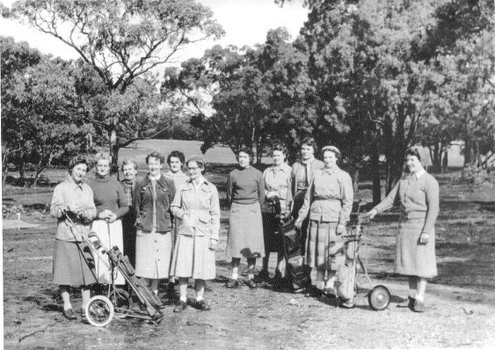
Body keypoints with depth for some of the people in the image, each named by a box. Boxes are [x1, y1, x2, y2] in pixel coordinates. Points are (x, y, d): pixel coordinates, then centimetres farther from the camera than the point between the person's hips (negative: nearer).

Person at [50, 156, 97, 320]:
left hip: (84, 237, 4)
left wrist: (84, 213, -16)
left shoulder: (87, 189, 14)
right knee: (65, 271, -1)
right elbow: (53, 211, -8)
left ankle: (86, 305, 14)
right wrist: (67, 207, -26)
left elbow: (93, 212, 5)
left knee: (87, 271, 4)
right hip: (65, 237, -4)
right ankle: (67, 306, 10)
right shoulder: (61, 188, 0)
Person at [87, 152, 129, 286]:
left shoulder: (116, 184, 9)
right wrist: (99, 214, -13)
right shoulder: (90, 184, 1)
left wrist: (115, 215, -7)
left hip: (115, 224, 3)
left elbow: (125, 206, 11)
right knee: (99, 257, -8)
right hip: (97, 225, -2)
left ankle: (117, 284, 3)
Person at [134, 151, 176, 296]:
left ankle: (154, 291, 13)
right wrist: (139, 220, 4)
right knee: (145, 261, -1)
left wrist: (170, 222, 2)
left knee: (160, 260, 2)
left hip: (163, 228, 0)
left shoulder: (169, 183, 5)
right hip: (144, 228, 0)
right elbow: (136, 206, 12)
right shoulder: (141, 184, 7)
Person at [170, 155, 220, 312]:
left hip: (203, 233, 0)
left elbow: (215, 215, 4)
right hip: (185, 232, 0)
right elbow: (174, 207, 13)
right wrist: (181, 213, -10)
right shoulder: (183, 187, 6)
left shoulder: (211, 189, 4)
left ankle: (199, 299, 16)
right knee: (183, 266, -1)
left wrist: (214, 237, -2)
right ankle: (182, 300, 8)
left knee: (201, 266, 4)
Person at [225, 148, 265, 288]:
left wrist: (253, 207, 12)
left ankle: (251, 277, 7)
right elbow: (229, 195, 10)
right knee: (236, 244, -1)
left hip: (253, 210, 0)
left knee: (252, 244, 0)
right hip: (236, 211, 0)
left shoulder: (257, 174, 2)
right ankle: (234, 278, 2)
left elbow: (262, 196, 9)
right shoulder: (233, 174, 1)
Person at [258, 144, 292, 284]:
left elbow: (291, 191, -4)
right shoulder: (267, 171, 16)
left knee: (281, 241, 0)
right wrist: (267, 194, -3)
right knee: (266, 240, 3)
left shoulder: (289, 171, 2)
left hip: (282, 210, -3)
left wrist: (276, 193, -10)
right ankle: (264, 270, 12)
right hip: (267, 209, 3)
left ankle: (278, 270, 10)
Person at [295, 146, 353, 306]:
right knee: (317, 249, 6)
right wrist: (301, 216, 11)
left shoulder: (343, 176, 1)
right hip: (316, 217, 3)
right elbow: (308, 197, 15)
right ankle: (319, 284, 15)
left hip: (333, 218, -3)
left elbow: (348, 201, -4)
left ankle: (330, 283, 10)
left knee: (333, 251, -1)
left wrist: (342, 222, -11)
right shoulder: (317, 174, 11)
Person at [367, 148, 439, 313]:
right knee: (408, 261, 9)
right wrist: (376, 209, -6)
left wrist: (426, 231, -18)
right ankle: (412, 297, 17)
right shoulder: (404, 180, 12)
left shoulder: (429, 181, -8)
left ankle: (419, 299, 0)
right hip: (404, 225, 7)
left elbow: (433, 208, -12)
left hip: (421, 225, -6)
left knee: (421, 262, -4)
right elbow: (392, 198, 9)